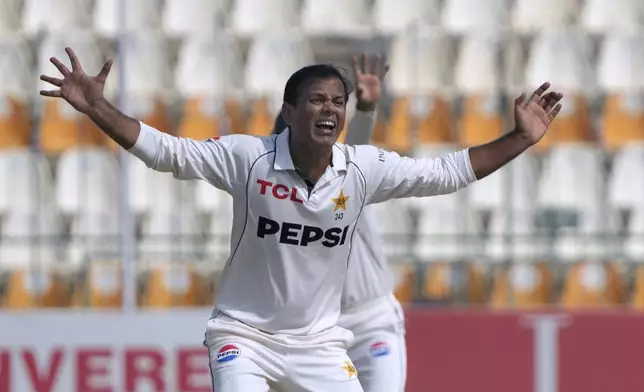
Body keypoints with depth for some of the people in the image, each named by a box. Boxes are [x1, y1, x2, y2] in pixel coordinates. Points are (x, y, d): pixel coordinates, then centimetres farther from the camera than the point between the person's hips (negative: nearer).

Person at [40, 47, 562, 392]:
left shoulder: (365, 168, -8)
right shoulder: (248, 157, -16)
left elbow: (449, 173, 0)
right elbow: (165, 150, -18)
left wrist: (521, 139, -6)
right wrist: (97, 108, -29)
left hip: (319, 342, 3)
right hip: (245, 334, -3)